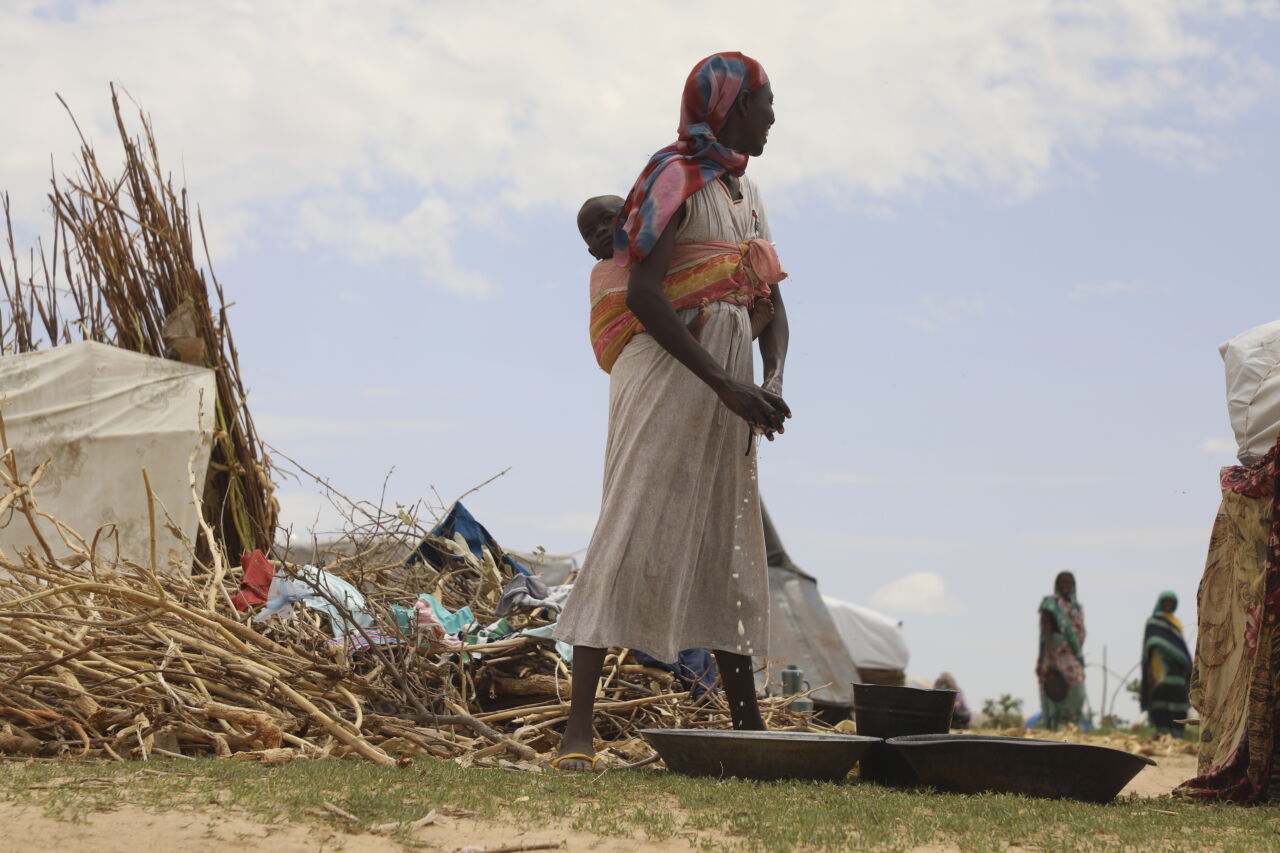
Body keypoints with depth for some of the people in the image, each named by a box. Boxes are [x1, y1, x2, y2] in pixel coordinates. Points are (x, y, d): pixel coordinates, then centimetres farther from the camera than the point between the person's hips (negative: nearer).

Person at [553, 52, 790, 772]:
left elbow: (773, 302, 17)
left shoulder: (748, 192, 19)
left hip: (728, 391, 8)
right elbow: (642, 293, -19)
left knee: (730, 550, 9)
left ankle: (749, 725, 14)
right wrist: (725, 384, -22)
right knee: (631, 536, -12)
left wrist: (772, 383, -3)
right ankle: (580, 725, -15)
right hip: (667, 378, -8)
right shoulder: (676, 178, -8)